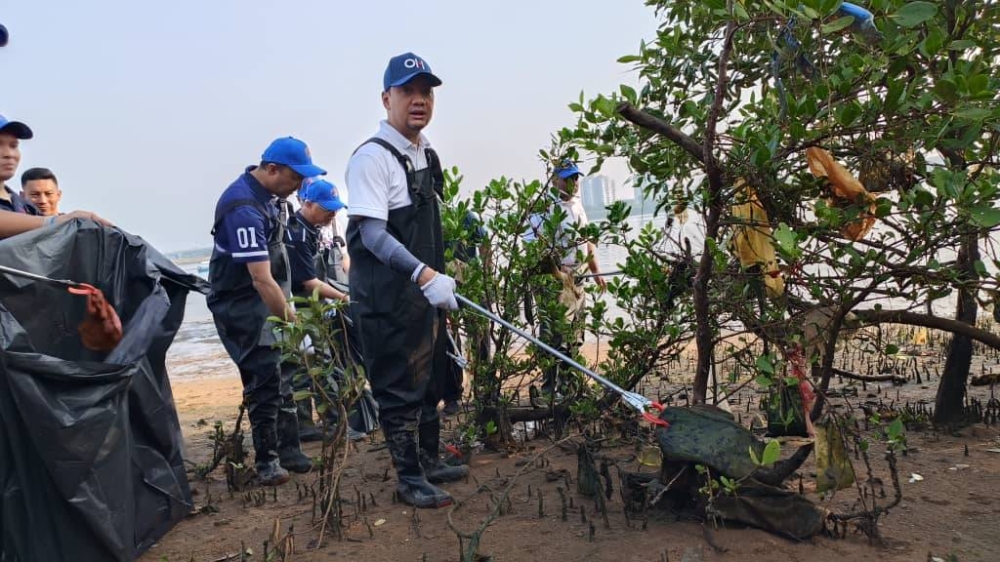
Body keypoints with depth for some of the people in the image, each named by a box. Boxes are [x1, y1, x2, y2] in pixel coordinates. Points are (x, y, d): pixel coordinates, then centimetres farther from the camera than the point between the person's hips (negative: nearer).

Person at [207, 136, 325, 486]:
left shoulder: (271, 193, 2)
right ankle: (267, 460, 4)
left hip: (274, 295, 9)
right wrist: (293, 322, -32)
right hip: (243, 302, -9)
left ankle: (288, 450, 19)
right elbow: (261, 279, -33)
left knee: (281, 374, 10)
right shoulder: (244, 209, -28)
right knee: (265, 378, -9)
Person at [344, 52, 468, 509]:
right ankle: (409, 479, 17)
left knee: (429, 381, 19)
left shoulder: (426, 153, 12)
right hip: (387, 298, -9)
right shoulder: (373, 157, -15)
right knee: (400, 388, 2)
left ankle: (429, 461, 35)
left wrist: (440, 273, 20)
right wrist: (425, 275, -34)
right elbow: (372, 234, -24)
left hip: (426, 291, 9)